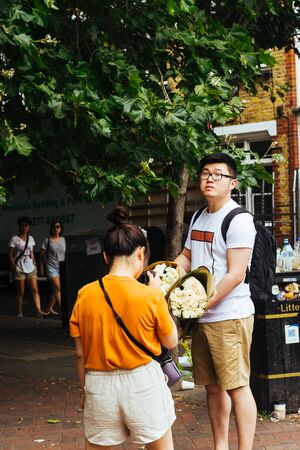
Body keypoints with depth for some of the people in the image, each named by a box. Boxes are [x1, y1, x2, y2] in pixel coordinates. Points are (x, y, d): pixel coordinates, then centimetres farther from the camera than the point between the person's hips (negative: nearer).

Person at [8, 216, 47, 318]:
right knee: (20, 292, 0)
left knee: (35, 290, -5)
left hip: (30, 268, 4)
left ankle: (39, 311, -10)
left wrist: (34, 263, 9)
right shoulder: (15, 239, -3)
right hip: (19, 269, -4)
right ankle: (20, 313, 8)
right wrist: (13, 266, -13)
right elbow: (10, 254, -4)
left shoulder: (31, 239, 12)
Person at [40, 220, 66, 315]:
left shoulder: (63, 240, 9)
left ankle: (50, 308, 23)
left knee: (55, 289, 9)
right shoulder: (47, 240, -2)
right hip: (51, 267, -4)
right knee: (58, 288, -13)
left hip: (61, 268, 5)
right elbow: (42, 254, 1)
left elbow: (66, 254, 14)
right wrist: (41, 268, -1)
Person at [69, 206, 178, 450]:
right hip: (142, 383, -2)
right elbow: (171, 342, 1)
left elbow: (80, 354, 1)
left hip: (99, 384, 2)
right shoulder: (150, 296, -13)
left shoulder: (85, 295, -6)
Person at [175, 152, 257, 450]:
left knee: (236, 387, -5)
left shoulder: (238, 220, -12)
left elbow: (235, 275, -17)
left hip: (229, 316, -8)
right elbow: (186, 257, 22)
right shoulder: (198, 218, 14)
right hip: (201, 317, 8)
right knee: (212, 386, 14)